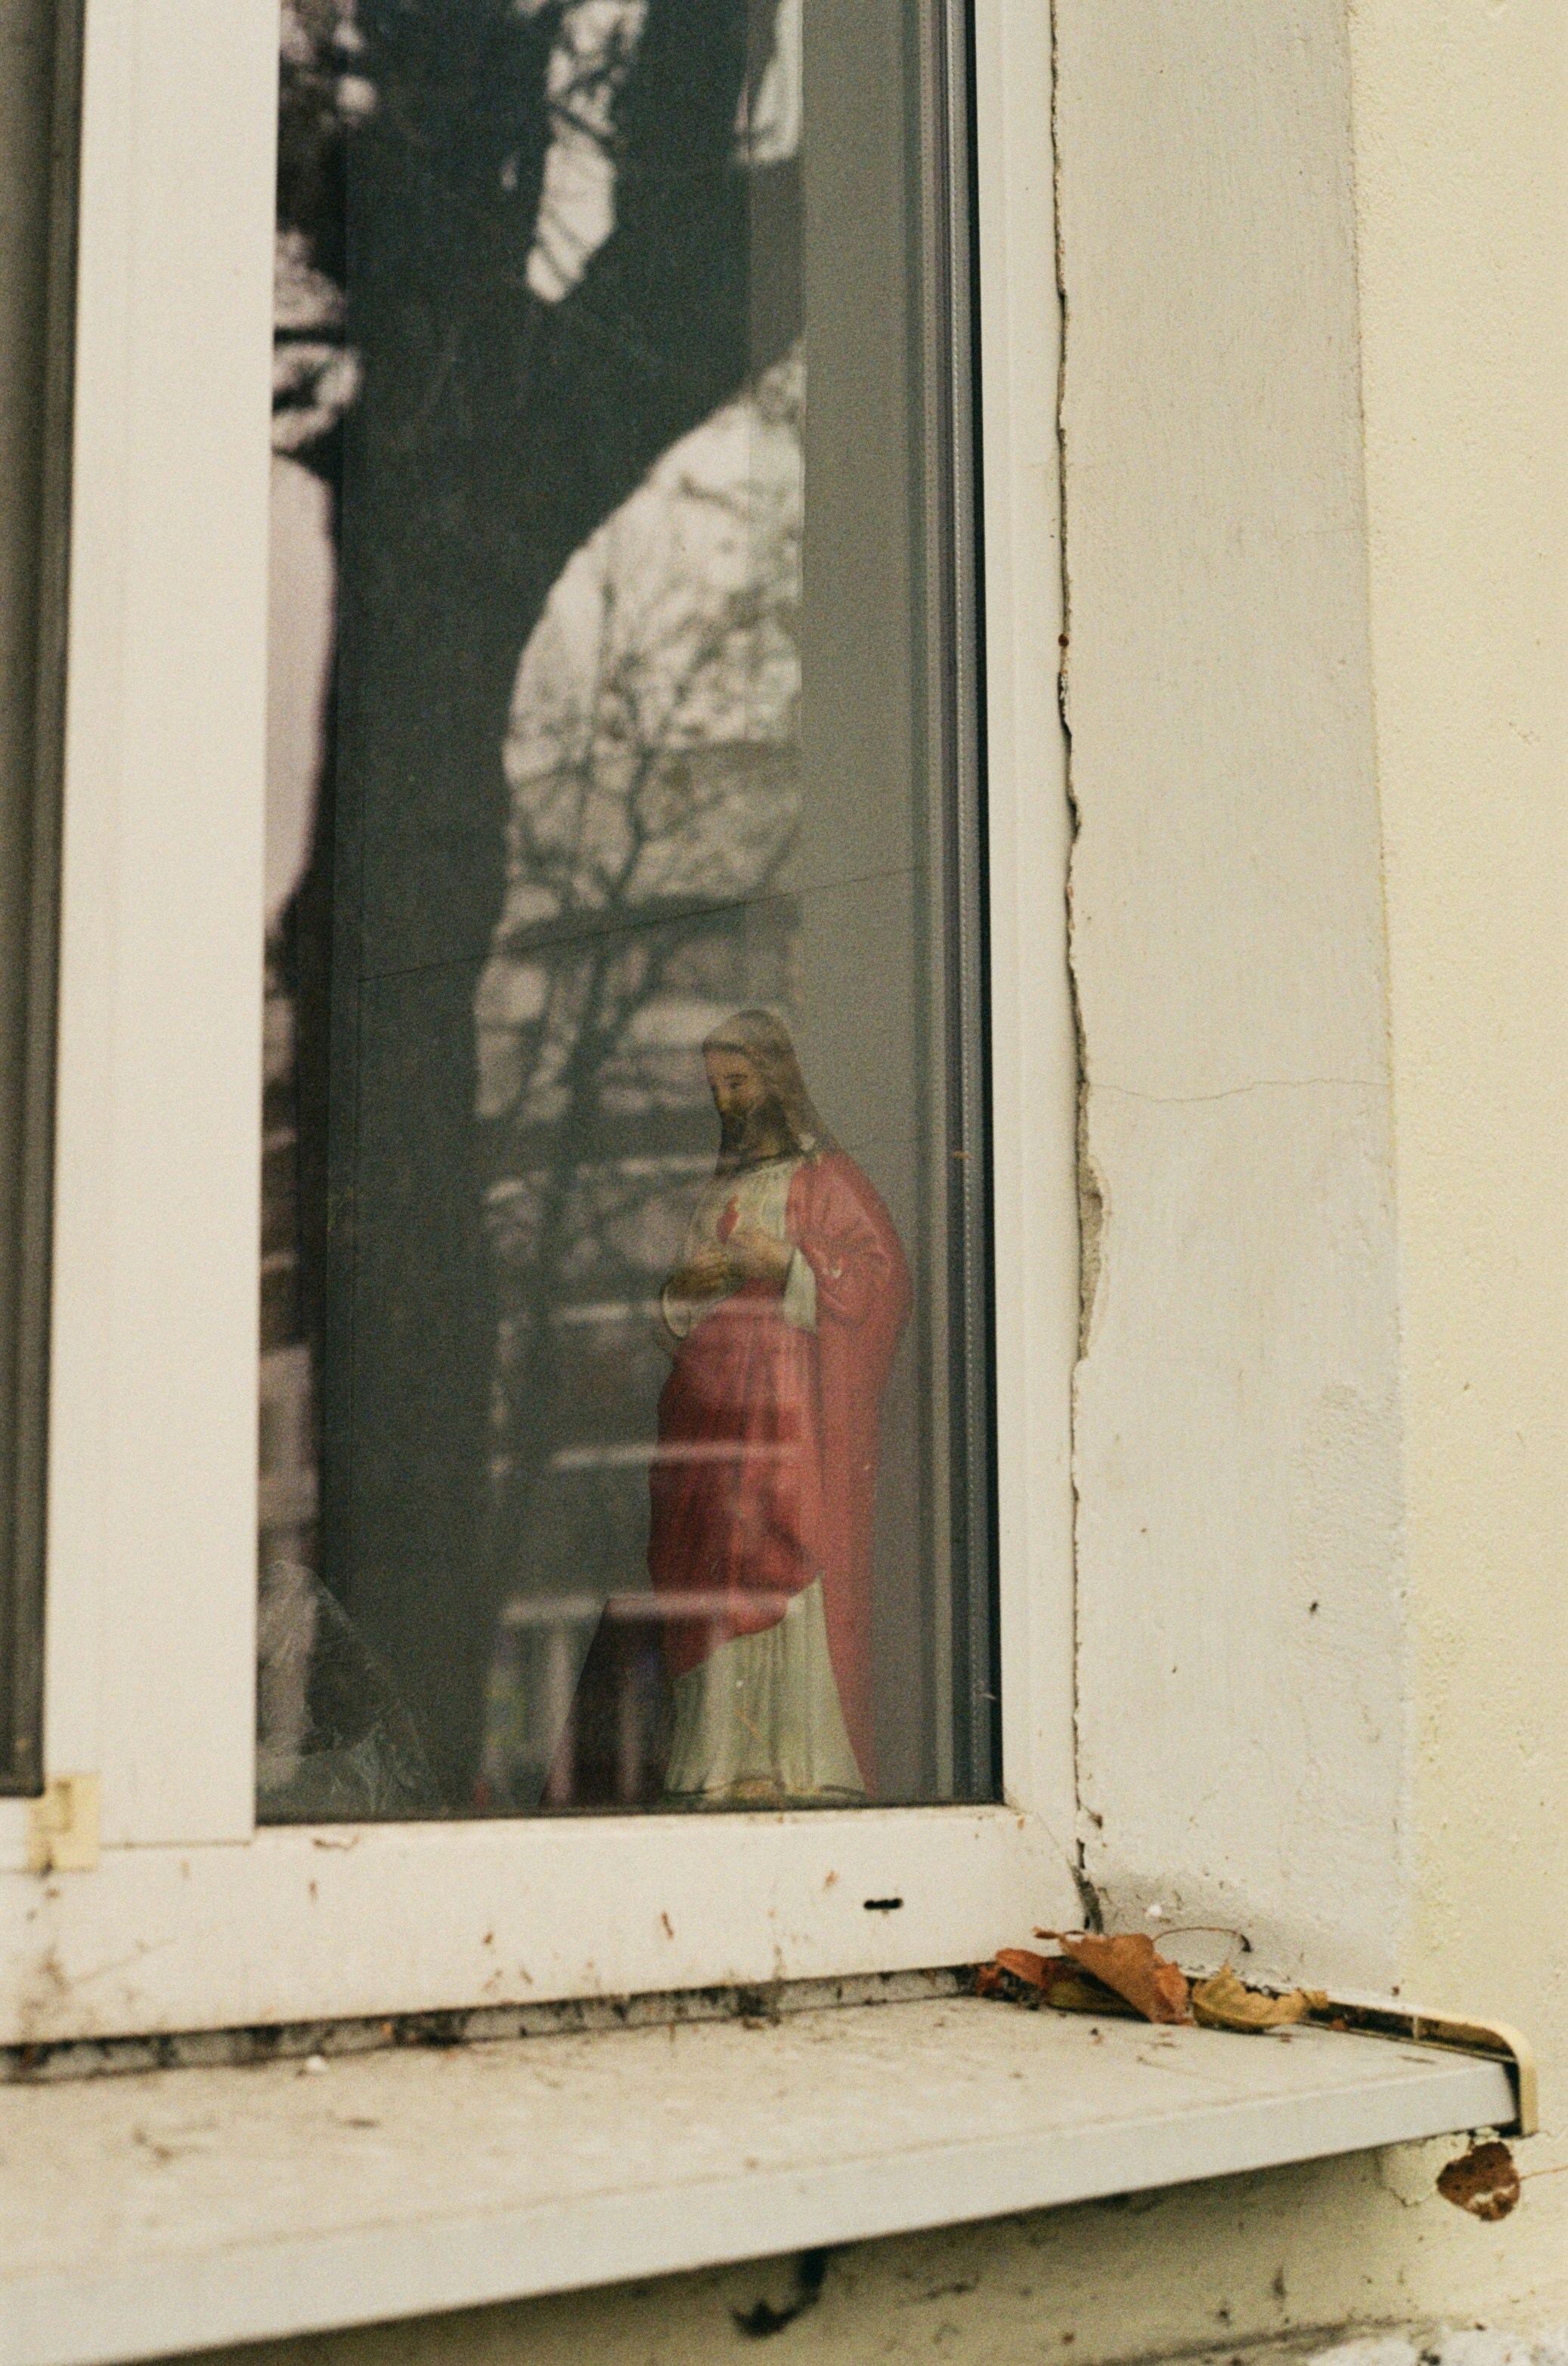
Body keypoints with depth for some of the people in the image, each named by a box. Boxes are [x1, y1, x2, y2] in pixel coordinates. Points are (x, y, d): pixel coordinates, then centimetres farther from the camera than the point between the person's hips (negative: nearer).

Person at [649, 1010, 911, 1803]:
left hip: (793, 1407, -6)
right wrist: (686, 1289, 1)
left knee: (790, 1563, -13)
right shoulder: (719, 1190, 24)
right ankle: (736, 1764, -4)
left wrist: (779, 1267, -13)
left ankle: (804, 1762, -14)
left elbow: (881, 1276, -5)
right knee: (718, 1574, -3)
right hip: (713, 1403, 6)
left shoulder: (825, 1175, 6)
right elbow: (679, 1313, 24)